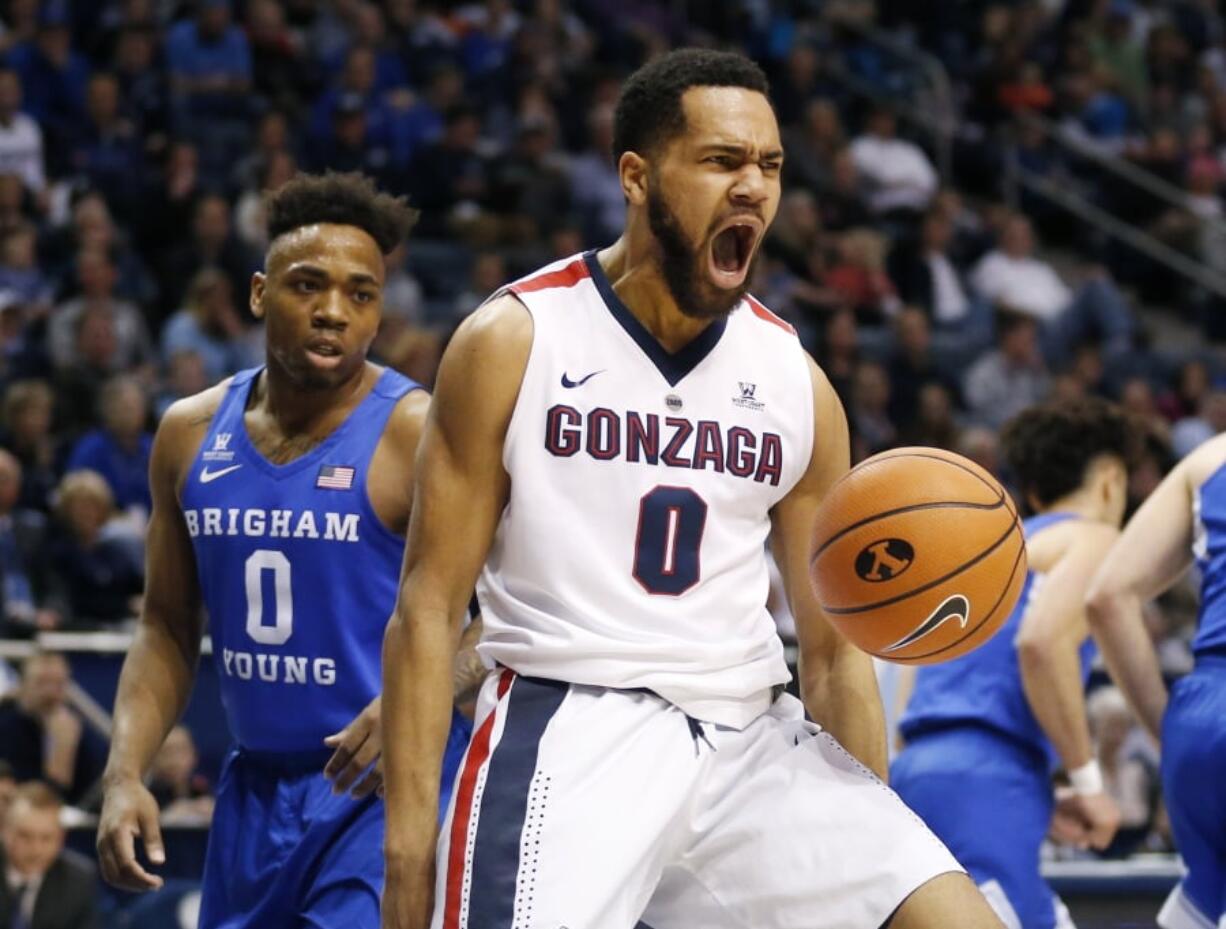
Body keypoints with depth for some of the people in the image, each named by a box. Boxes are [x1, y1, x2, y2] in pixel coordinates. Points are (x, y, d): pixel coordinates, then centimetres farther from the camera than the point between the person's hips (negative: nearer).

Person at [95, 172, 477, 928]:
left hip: (388, 787, -6)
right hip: (257, 784, 6)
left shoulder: (418, 434, -12)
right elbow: (167, 630, 13)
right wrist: (125, 773, 0)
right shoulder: (191, 434, 5)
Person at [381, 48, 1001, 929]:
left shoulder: (796, 383, 10)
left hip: (752, 739, 4)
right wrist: (409, 843, -10)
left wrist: (872, 850, 9)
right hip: (572, 732, -4)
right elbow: (429, 606, -2)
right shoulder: (514, 343, -1)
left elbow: (833, 644, 16)